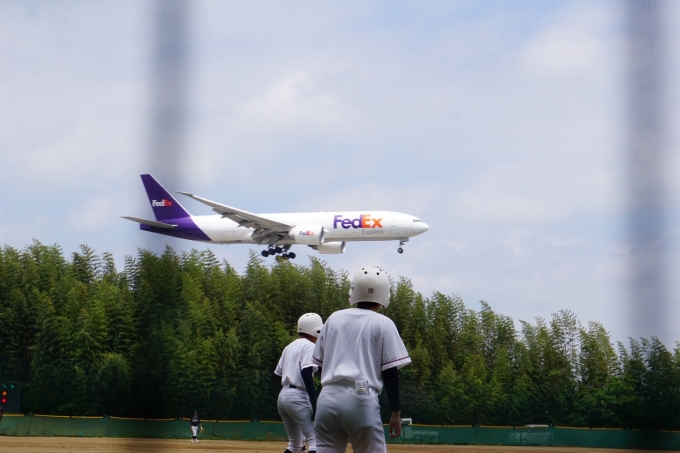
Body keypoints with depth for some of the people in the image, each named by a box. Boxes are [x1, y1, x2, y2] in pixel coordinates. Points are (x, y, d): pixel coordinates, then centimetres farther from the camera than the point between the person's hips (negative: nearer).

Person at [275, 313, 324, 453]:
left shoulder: (289, 347, 21)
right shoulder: (309, 346, -4)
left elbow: (278, 375, 20)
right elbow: (306, 373, -18)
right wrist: (314, 404, -22)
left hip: (283, 396, 9)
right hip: (298, 397, -9)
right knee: (316, 441, -13)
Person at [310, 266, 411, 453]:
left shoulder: (334, 318, 14)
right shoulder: (383, 323, 2)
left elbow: (320, 363, 15)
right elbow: (390, 372, -2)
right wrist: (395, 412, 1)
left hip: (328, 398, 4)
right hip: (362, 401, -4)